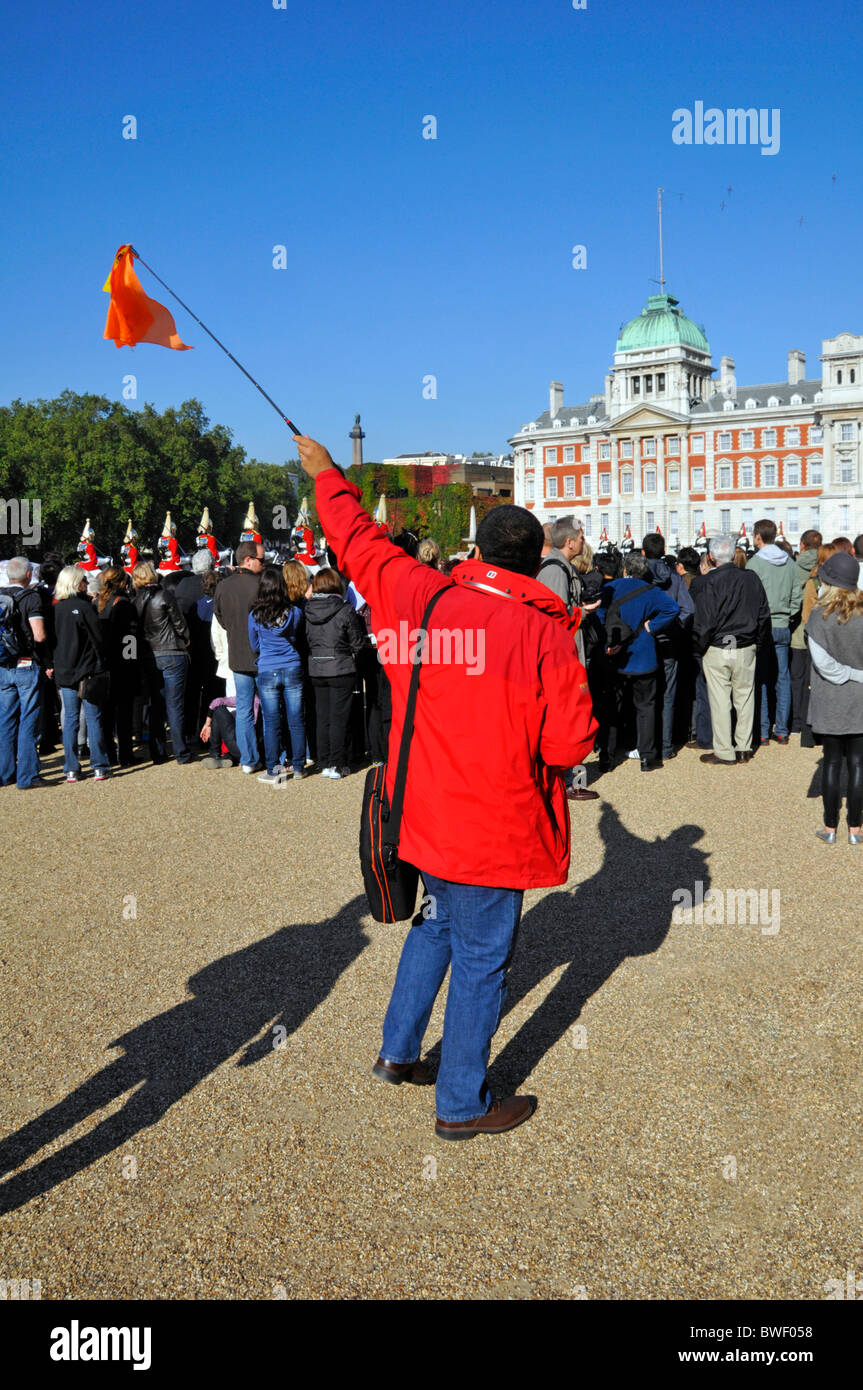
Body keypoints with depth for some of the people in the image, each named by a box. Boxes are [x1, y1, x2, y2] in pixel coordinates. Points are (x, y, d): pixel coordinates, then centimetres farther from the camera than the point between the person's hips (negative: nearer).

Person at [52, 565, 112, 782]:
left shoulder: (55, 608, 4)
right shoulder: (84, 607, -12)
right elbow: (99, 637, -9)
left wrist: (54, 665, 17)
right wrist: (102, 664, 5)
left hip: (64, 672, 5)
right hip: (88, 671, -5)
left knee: (70, 719, 8)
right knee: (93, 718, 1)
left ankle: (71, 770, 8)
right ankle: (99, 767, 2)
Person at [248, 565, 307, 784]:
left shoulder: (255, 616, -6)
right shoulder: (295, 612, -5)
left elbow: (254, 646, 9)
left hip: (267, 673, -1)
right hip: (293, 669, 1)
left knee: (271, 723, 4)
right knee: (296, 720, 8)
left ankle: (273, 770, 8)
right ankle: (299, 767, 16)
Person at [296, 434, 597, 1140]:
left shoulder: (421, 597, -5)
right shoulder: (548, 635, -17)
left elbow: (360, 541, 12)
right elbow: (571, 744, -18)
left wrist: (327, 474, 28)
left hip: (428, 811, 6)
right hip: (497, 830, -5)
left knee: (436, 924, 28)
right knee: (481, 960, 8)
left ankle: (398, 1051, 40)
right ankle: (463, 1104, 23)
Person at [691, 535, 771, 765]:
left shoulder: (706, 583, -14)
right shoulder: (751, 578, 1)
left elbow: (703, 621, -15)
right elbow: (764, 615, 8)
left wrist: (700, 647, 0)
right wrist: (758, 642, 18)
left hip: (717, 651, -4)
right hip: (746, 649, 4)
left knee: (720, 701, 3)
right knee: (745, 697, 14)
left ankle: (724, 753, 9)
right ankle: (744, 748, 22)